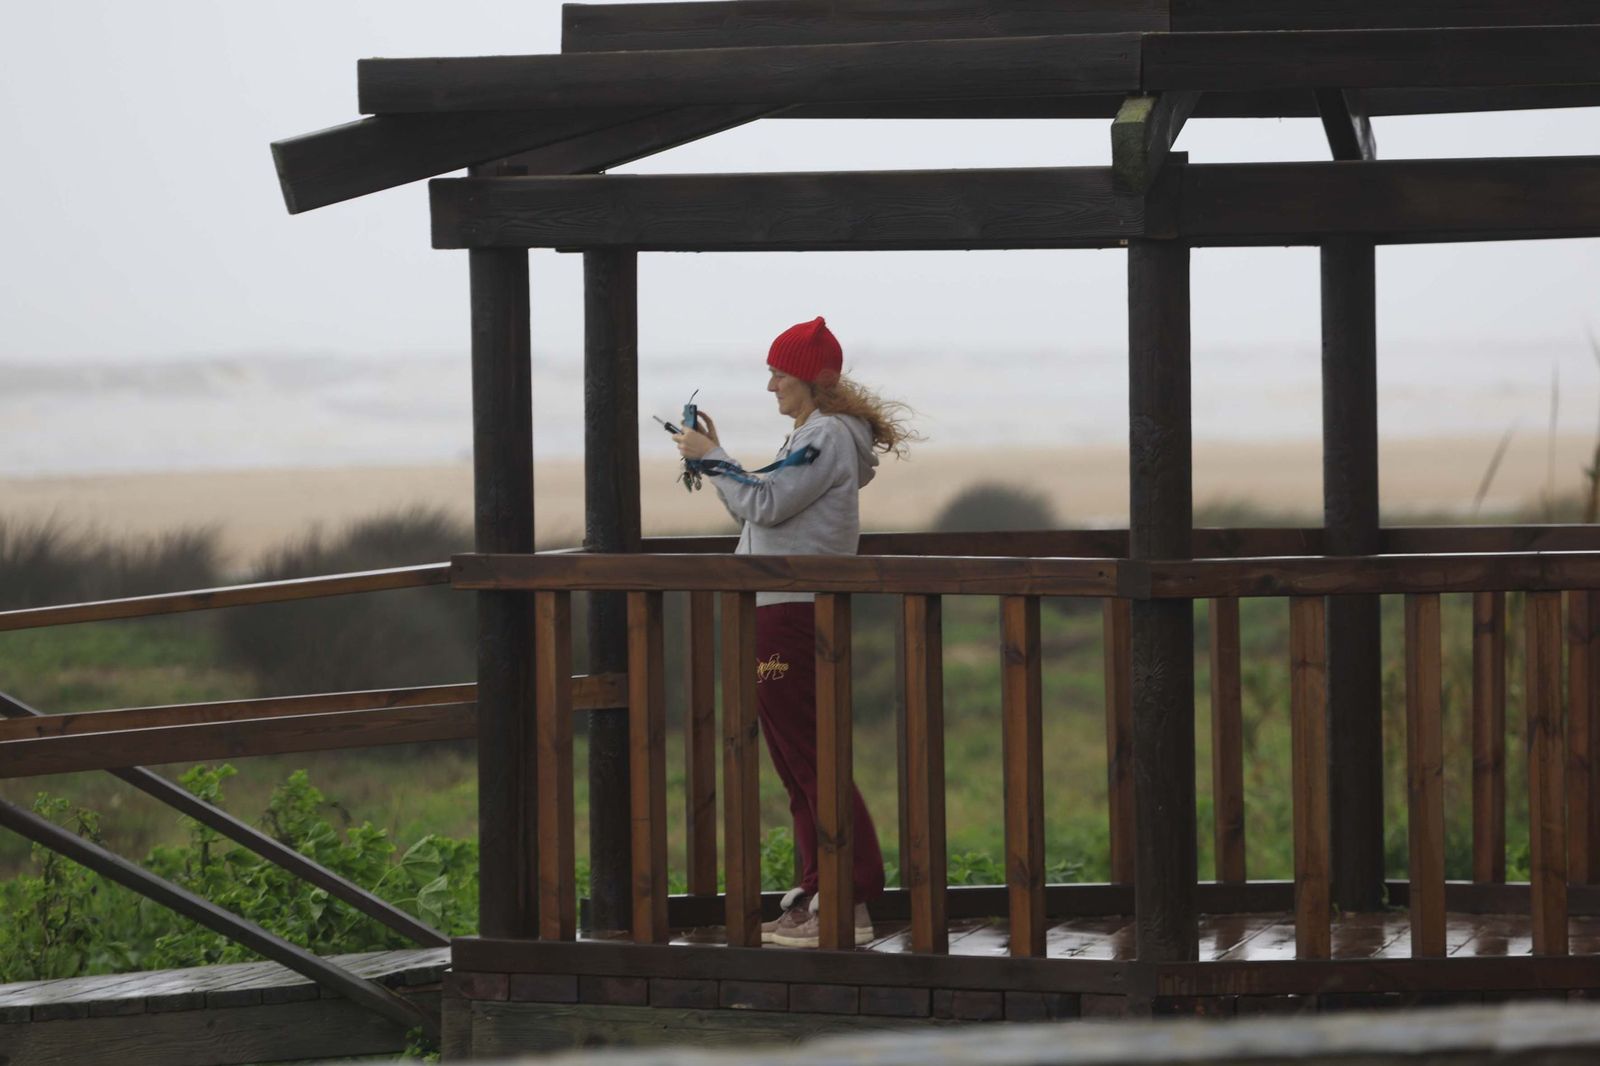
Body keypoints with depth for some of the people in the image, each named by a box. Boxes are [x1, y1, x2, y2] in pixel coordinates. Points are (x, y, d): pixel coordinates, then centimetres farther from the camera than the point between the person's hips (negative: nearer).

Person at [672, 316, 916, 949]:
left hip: (793, 614, -11)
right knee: (797, 765, 13)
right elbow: (757, 509, 23)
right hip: (777, 613, 11)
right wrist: (716, 457, 17)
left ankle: (851, 902, -12)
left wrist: (710, 457, -8)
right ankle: (820, 893, 17)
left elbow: (764, 504, -19)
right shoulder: (812, 438, 21)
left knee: (809, 758, -11)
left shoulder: (827, 437, -11)